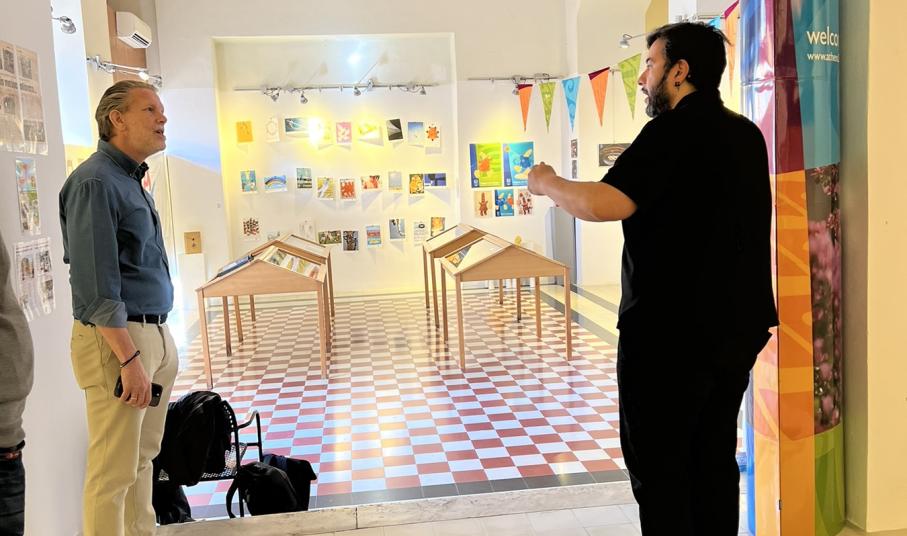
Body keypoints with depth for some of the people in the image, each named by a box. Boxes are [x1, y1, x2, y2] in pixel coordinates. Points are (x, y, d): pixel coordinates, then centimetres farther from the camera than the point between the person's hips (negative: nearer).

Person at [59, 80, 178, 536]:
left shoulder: (131, 180, 15)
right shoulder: (95, 181, -14)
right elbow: (96, 284, -20)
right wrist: (130, 359, -21)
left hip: (154, 336, 9)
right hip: (116, 341, -9)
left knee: (143, 458, 17)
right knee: (114, 472, -2)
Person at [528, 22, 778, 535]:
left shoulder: (675, 128, -14)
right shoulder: (746, 134, 11)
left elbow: (608, 204, -24)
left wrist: (548, 183, -9)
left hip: (671, 332, -8)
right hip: (737, 327, 8)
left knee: (658, 467, 3)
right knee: (714, 459, 16)